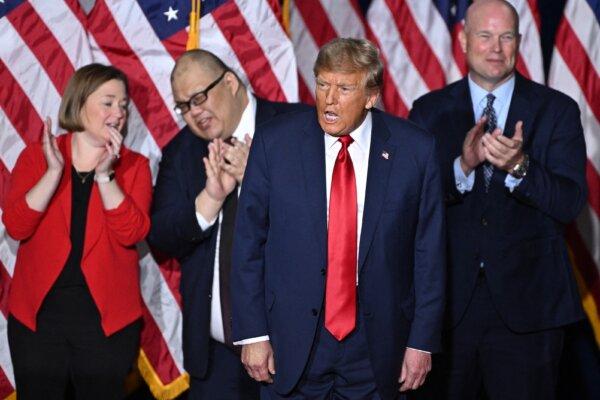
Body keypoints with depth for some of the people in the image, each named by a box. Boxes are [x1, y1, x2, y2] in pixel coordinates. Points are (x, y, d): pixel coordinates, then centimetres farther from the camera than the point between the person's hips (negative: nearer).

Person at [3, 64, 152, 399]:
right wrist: (54, 170, -18)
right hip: (38, 313, 0)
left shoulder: (135, 166, 3)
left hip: (106, 318, 0)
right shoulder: (36, 156, 3)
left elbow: (132, 233, -11)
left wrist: (104, 174, -18)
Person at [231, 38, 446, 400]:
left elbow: (429, 251, 0)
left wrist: (423, 341, -2)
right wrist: (252, 333, -3)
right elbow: (249, 243, 0)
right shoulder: (275, 143, -3)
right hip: (292, 347, 0)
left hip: (377, 350, 0)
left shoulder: (415, 149, -3)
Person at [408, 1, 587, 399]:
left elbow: (570, 204, -8)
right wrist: (463, 166, -23)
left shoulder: (556, 110, 1)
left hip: (526, 303, -1)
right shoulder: (430, 111, 4)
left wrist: (519, 166, -25)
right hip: (449, 298, 1)